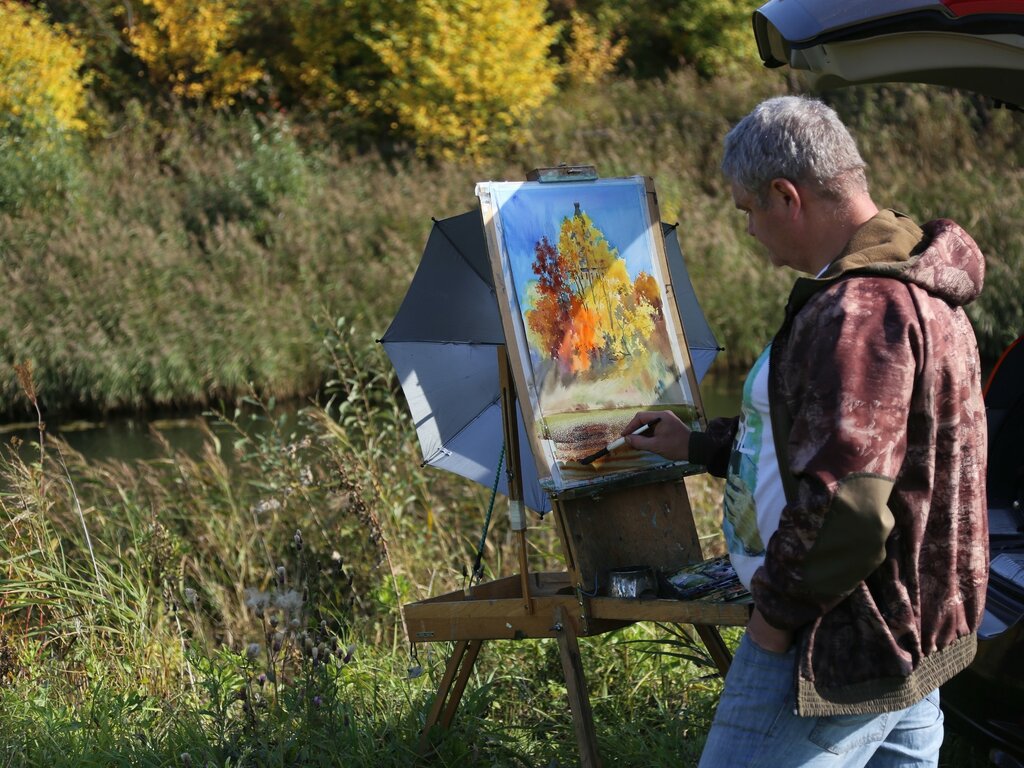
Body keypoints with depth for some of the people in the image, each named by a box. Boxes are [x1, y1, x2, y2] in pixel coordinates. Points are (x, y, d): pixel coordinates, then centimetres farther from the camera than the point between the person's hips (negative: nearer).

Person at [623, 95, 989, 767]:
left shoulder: (859, 313, -23)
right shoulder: (908, 287, 13)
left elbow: (844, 507, -29)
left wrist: (778, 607, -16)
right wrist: (700, 446, 29)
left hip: (838, 655, -11)